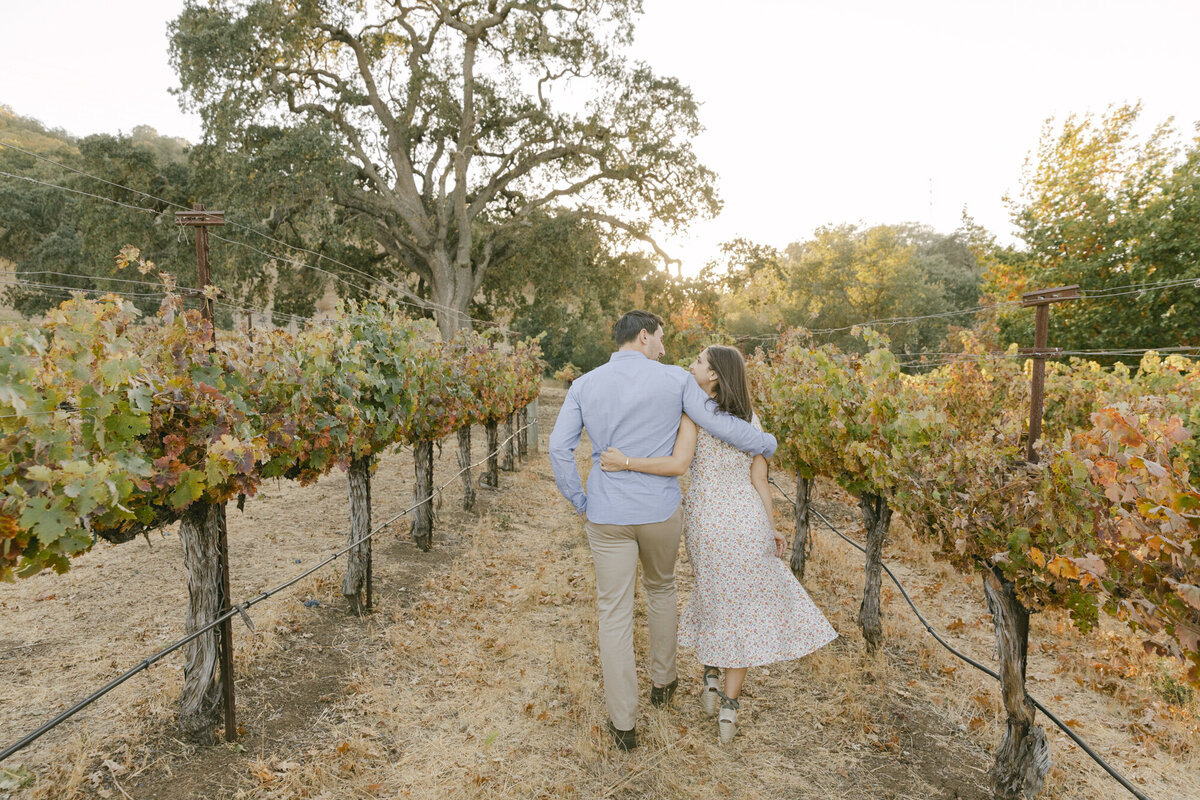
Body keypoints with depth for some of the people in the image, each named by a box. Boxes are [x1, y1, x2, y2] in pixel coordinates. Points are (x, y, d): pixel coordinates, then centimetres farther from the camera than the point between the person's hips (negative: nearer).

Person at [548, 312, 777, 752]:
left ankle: (623, 723, 14)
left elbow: (559, 447, -4)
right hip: (661, 512, 0)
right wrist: (769, 444, 14)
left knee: (614, 614, 8)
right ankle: (663, 681, 42)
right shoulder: (674, 379, -5)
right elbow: (721, 425, -4)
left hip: (607, 515, 0)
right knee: (660, 590, 26)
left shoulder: (584, 385, 1)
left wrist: (580, 503, 7)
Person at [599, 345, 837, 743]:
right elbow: (759, 479, 4)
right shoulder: (750, 418, 4)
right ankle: (729, 707, 15)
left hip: (705, 520, -2)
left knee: (715, 593, 25)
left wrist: (625, 462, -20)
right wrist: (771, 529, 12)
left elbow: (678, 463, -22)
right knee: (745, 606, 13)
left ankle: (710, 676, 24)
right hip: (747, 518, 3)